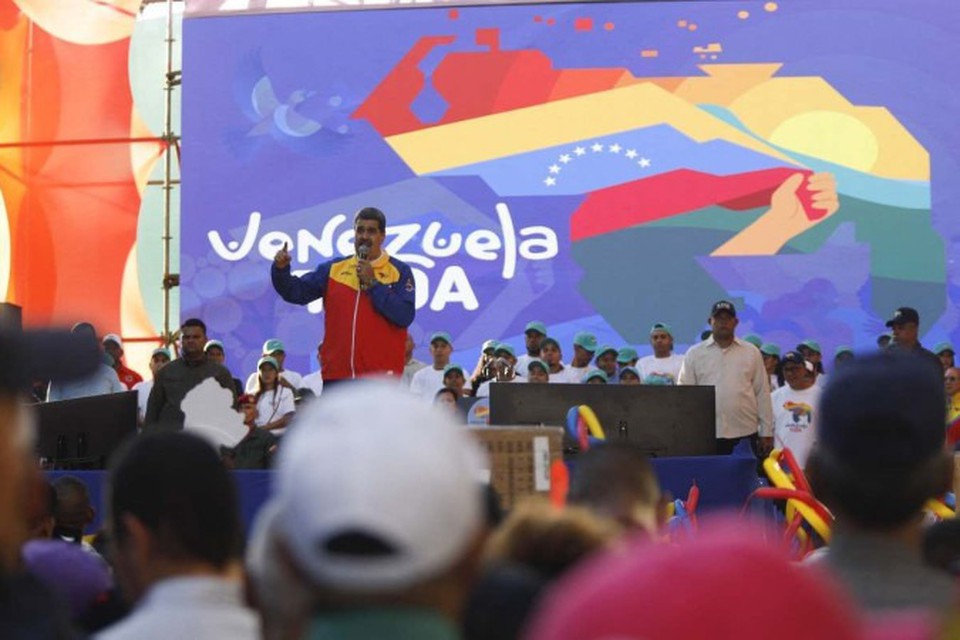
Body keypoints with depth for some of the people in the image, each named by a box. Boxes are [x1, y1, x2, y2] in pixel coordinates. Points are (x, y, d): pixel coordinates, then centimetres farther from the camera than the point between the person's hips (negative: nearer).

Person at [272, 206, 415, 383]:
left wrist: (373, 284, -13)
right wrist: (281, 269, -11)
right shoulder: (333, 269, 11)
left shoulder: (400, 271, 1)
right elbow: (296, 292, 8)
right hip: (337, 375, 4)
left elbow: (405, 316, -12)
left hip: (381, 376, -4)